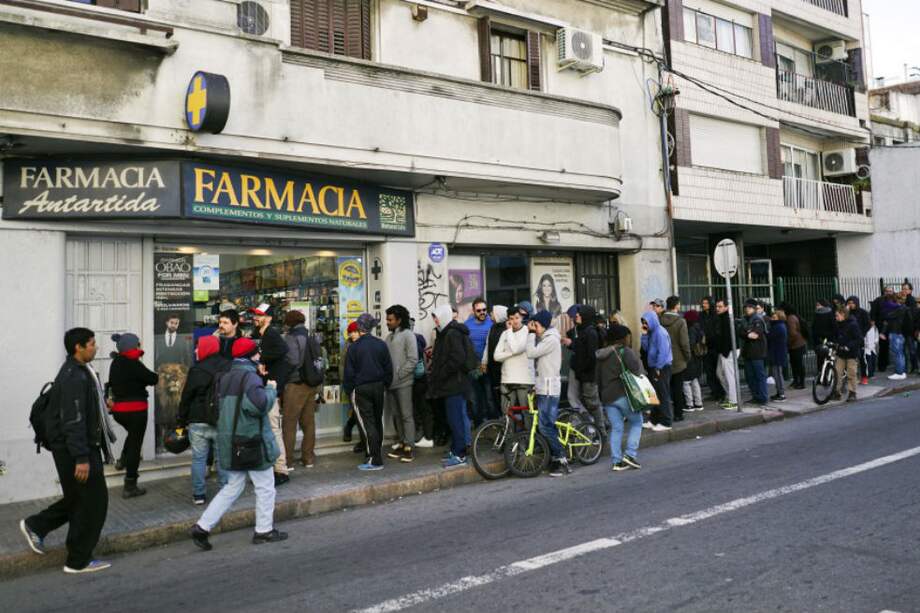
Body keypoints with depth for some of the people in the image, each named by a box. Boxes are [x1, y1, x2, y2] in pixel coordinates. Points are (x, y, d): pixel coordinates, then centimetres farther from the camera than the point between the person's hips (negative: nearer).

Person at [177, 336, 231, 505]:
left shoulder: (197, 371, -10)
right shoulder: (229, 367, 2)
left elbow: (186, 398, -5)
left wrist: (182, 421, 6)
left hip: (198, 422, -3)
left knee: (198, 458, 6)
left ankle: (198, 494, 10)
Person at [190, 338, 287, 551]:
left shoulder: (225, 377, 10)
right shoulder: (249, 376, -17)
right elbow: (258, 403, -30)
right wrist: (270, 389, -11)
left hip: (230, 441, 8)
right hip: (251, 439, -8)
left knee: (233, 487, 17)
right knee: (265, 486, 8)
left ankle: (202, 526, 11)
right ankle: (264, 530, 17)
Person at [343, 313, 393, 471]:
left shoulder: (354, 347, -11)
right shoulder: (381, 344, 1)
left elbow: (349, 372, -8)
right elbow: (389, 368, 5)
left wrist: (348, 389, 4)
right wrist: (386, 385, 16)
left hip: (361, 389, -5)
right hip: (379, 387, 5)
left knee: (367, 423, -3)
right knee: (378, 421, 15)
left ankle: (375, 460, -5)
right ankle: (378, 454, 25)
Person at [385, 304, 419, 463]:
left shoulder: (407, 335, -6)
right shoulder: (389, 337, 14)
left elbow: (413, 359, -13)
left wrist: (399, 375, -14)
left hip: (403, 383, -7)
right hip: (390, 383, 7)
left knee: (407, 415, -3)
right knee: (396, 415, 12)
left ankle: (409, 447, 1)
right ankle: (401, 443, 20)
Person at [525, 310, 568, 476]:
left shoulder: (551, 339, -12)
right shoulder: (542, 339, 18)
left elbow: (531, 353, -19)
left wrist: (531, 333, -12)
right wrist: (537, 384, 15)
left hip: (549, 388, -10)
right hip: (543, 387, 10)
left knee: (545, 426, -11)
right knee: (549, 426, 10)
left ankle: (561, 460, -5)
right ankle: (559, 459, 14)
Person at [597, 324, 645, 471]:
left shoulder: (600, 355, 14)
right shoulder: (624, 351, -8)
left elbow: (598, 378, 17)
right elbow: (636, 368, -20)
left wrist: (602, 395, 21)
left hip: (607, 397, 6)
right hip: (623, 394, -6)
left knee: (616, 428, 9)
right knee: (636, 422, 9)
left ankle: (616, 461, 7)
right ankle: (630, 454, 0)